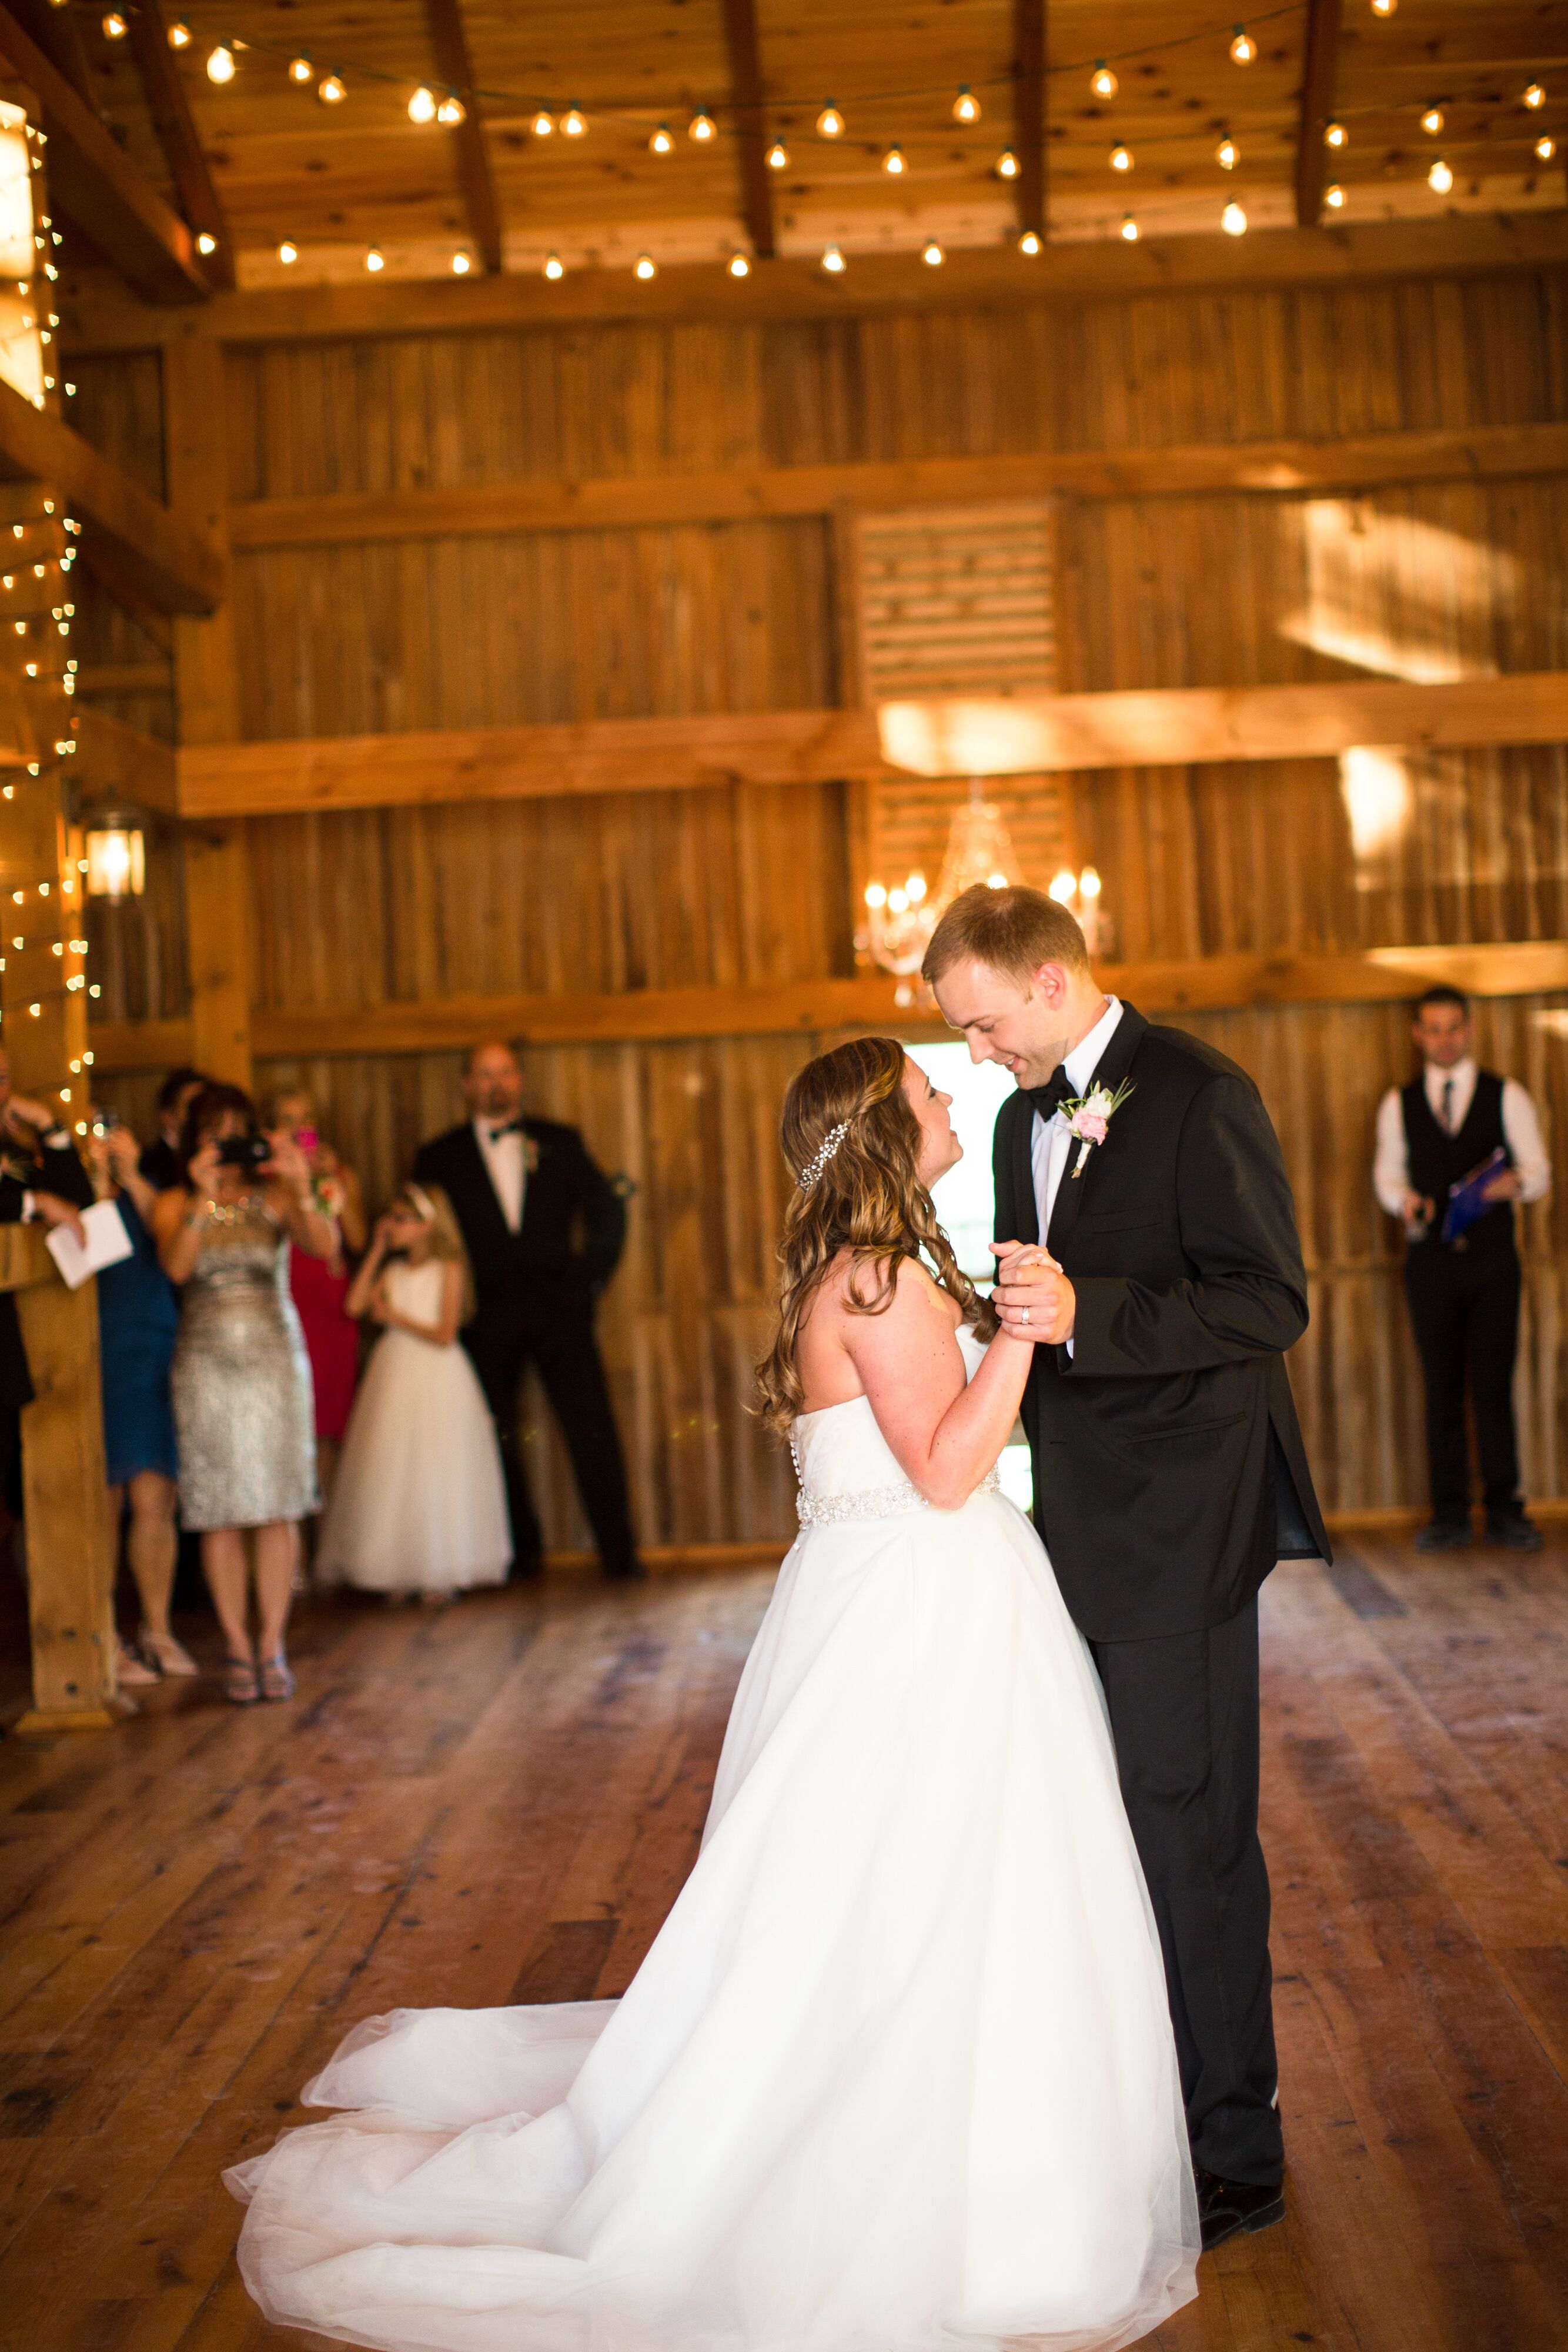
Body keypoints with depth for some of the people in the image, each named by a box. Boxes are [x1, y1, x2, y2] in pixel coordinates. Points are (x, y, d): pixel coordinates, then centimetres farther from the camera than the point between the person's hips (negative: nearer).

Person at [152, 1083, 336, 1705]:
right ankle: (238, 1648, 7)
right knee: (220, 1514, -1)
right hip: (206, 1367, 0)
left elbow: (325, 1246, -11)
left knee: (278, 1509, -2)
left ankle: (271, 1646, 6)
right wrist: (201, 1198, -21)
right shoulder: (173, 1205, 5)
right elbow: (176, 1266, -13)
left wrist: (301, 1188, -25)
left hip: (275, 1361, 0)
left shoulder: (273, 1198, 4)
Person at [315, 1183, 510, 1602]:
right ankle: (399, 1571, 10)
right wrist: (377, 1250, 0)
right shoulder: (393, 1270, 10)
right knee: (392, 1475, 3)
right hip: (394, 1376, 5)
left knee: (435, 1474, -1)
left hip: (436, 1378, -5)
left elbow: (444, 1335, -12)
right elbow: (355, 1304, -4)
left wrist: (395, 1316, -10)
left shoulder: (448, 1269, -7)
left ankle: (442, 1572, 9)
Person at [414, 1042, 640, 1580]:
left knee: (593, 1429, -4)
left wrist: (591, 1276, 3)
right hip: (487, 1317, 0)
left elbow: (607, 1209, 12)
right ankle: (520, 1552, 12)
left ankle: (619, 1550, 2)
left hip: (558, 1304, 0)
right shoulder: (440, 1157, 7)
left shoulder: (559, 1143, 11)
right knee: (496, 1437, 1)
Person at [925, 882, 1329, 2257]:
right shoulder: (1028, 1116, 13)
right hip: (1082, 1522, 8)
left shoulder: (1198, 1099, -13)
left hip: (1179, 1527, -8)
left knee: (1191, 1831, -1)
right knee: (1118, 1824, 15)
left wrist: (1081, 1313, -27)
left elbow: (1269, 1305, -19)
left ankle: (1236, 2157, 12)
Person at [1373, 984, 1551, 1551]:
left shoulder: (1507, 1097, 6)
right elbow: (1387, 1172, 14)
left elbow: (1539, 1172, 4)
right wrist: (1402, 1198, -8)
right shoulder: (1397, 1104, 10)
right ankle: (1449, 1513, 8)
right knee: (1442, 1388, 3)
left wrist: (1516, 1182, -19)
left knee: (1493, 1387, -1)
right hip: (1431, 1261, 1)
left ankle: (1504, 1510, 6)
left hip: (1492, 1257, -1)